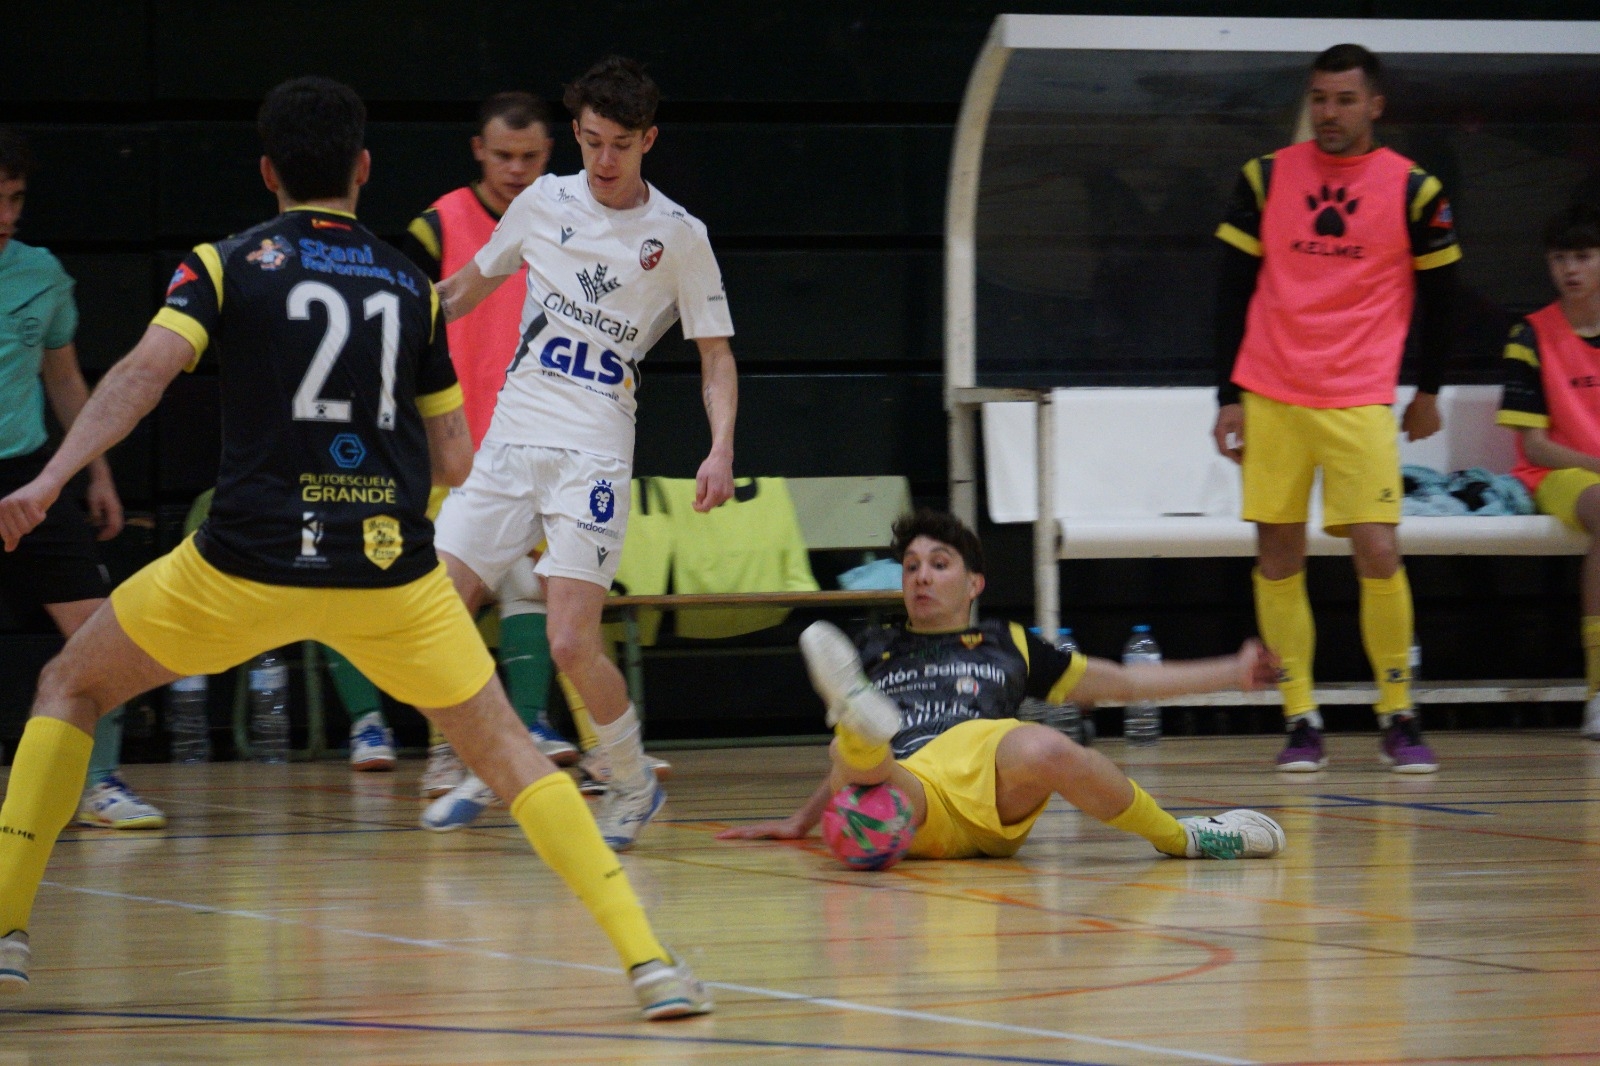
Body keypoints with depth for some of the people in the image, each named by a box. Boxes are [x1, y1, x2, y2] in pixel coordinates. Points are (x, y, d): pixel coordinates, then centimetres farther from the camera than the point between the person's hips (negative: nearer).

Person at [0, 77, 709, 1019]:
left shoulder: (226, 265, 6)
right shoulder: (411, 285, 12)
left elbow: (146, 371, -12)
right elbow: (455, 462, 14)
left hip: (250, 559, -1)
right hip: (389, 565, 1)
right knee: (503, 746, 11)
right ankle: (648, 961, -4)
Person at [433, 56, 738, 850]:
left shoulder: (678, 236, -1)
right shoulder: (544, 202, 8)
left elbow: (716, 355, 3)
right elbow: (469, 287, 24)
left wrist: (721, 449, -12)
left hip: (592, 455, -4)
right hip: (508, 441, 4)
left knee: (572, 644, -15)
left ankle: (632, 786, 9)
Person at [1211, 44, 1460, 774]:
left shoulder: (1412, 189, 0)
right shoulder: (1265, 179, 4)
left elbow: (1438, 294, 11)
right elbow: (1233, 291, 7)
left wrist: (1428, 390, 16)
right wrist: (1229, 397, 3)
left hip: (1360, 400, -2)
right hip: (1269, 398, 2)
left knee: (1378, 553, -10)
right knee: (1277, 556, 1)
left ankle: (1398, 719, 2)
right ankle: (1300, 721, 9)